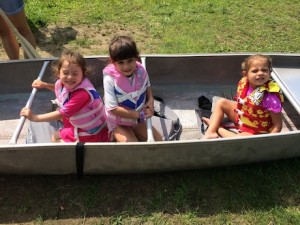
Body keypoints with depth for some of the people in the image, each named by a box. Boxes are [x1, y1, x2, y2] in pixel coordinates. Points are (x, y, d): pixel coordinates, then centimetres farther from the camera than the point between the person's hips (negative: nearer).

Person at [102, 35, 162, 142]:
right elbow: (113, 108, -23)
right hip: (119, 123, -5)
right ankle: (118, 138, 4)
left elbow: (147, 86, 13)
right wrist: (139, 114, -24)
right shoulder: (110, 79, -24)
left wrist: (151, 99, -8)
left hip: (139, 121, 5)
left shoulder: (141, 71, -11)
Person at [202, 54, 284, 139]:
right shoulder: (243, 84, -13)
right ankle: (211, 132, -9)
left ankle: (218, 128, -9)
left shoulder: (270, 97, -31)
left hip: (254, 132, -7)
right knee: (221, 102, 4)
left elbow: (277, 125, -25)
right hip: (240, 117, 7)